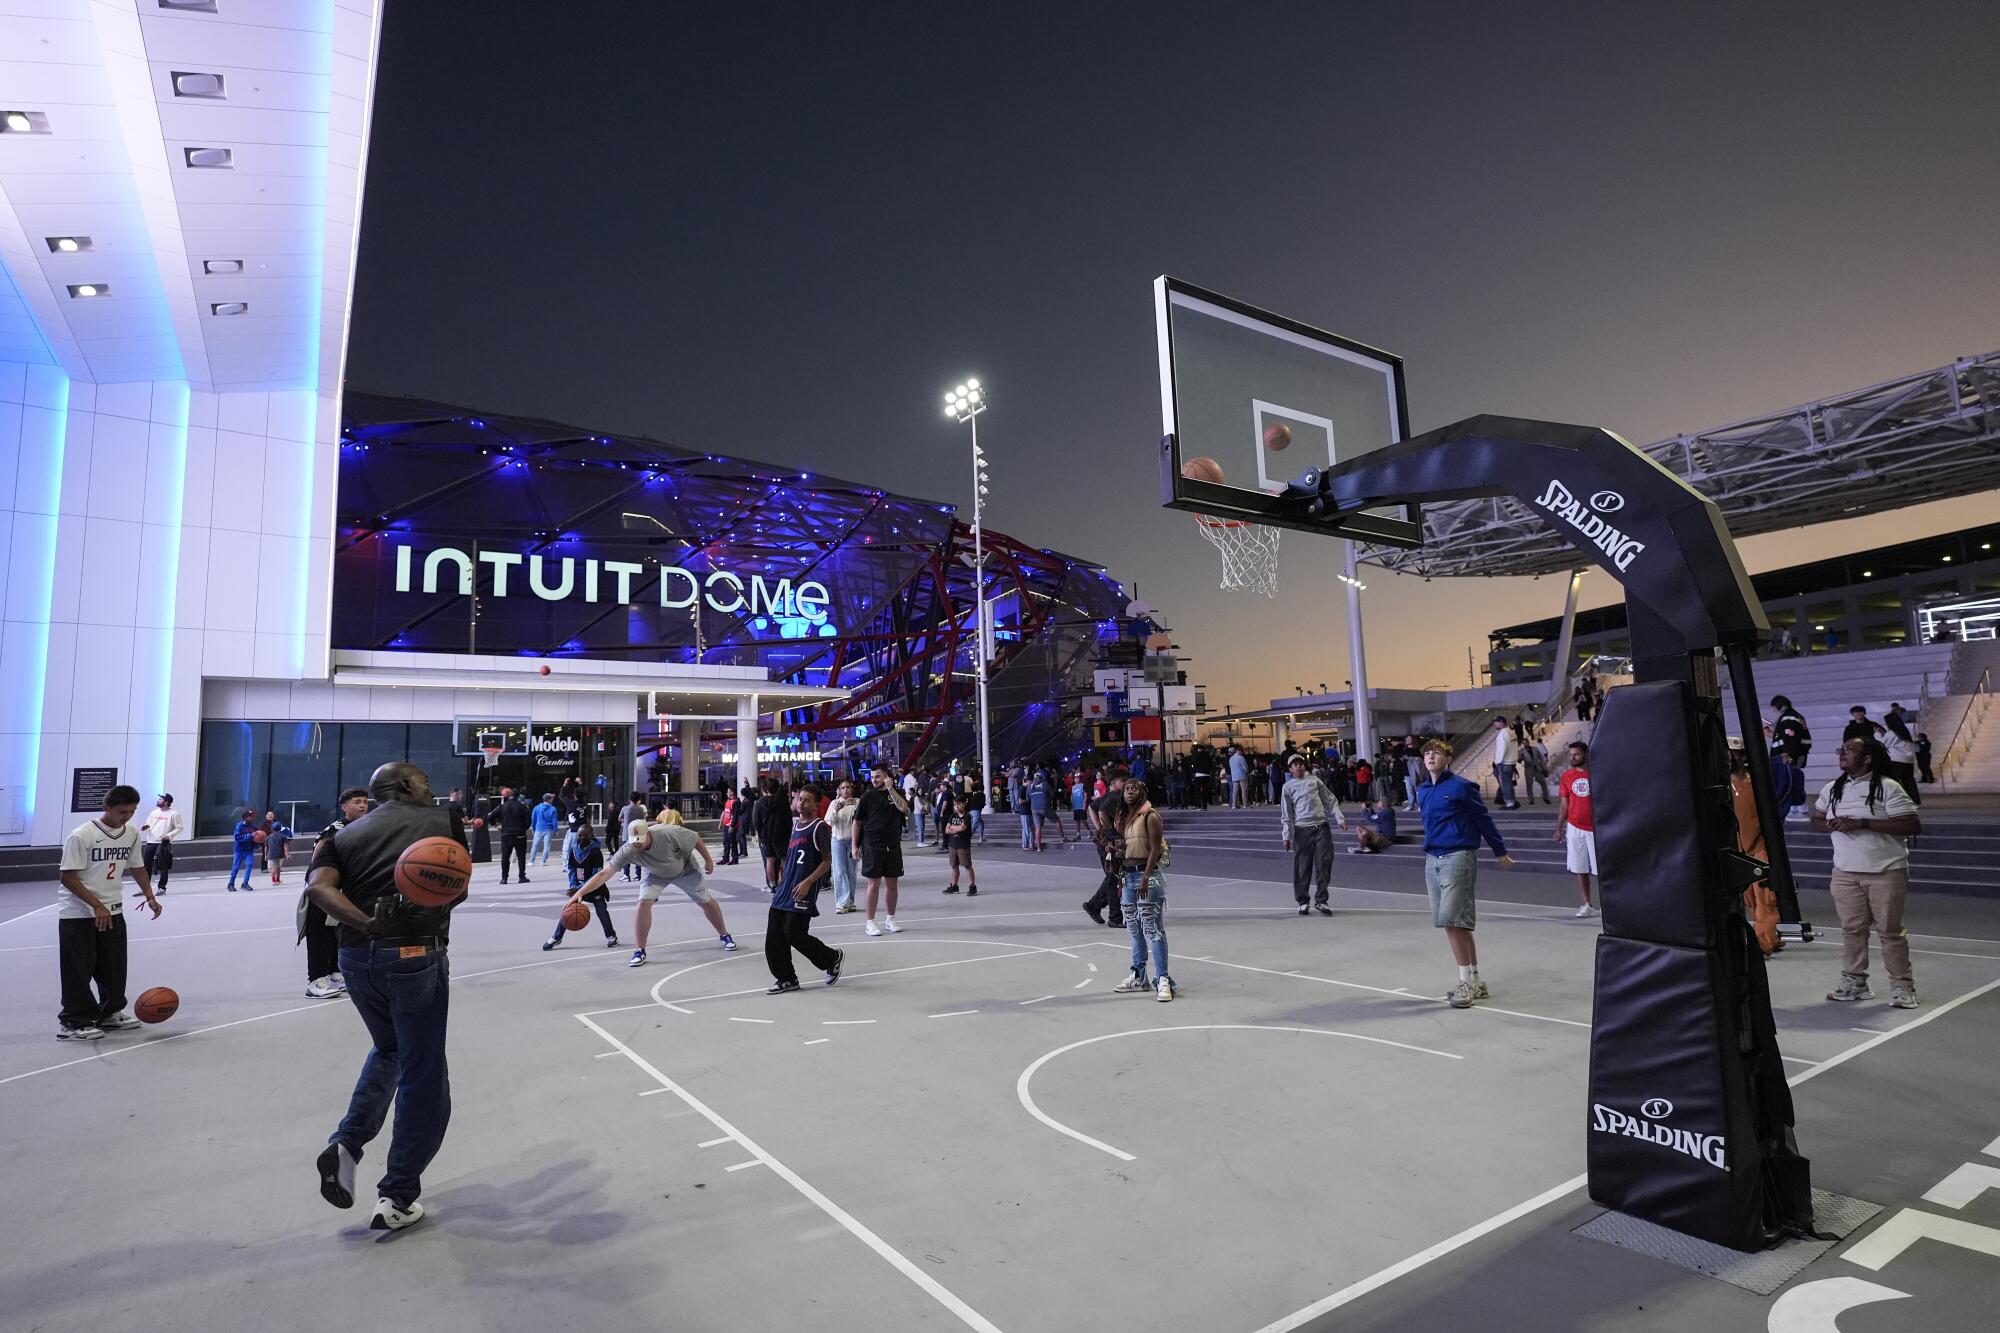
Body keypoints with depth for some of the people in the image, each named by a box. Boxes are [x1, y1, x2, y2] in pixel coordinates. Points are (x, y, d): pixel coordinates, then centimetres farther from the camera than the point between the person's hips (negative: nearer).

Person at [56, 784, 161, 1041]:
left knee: (114, 967, 12)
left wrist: (149, 896, 3)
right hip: (78, 913, -6)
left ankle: (109, 1013, 26)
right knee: (79, 970, -2)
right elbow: (67, 877, -17)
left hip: (112, 911, 6)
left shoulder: (132, 833, 1)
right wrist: (97, 905, -22)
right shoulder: (81, 835, -18)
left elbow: (137, 867, 13)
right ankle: (73, 1023, 9)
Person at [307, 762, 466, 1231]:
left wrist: (367, 922, -13)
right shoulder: (443, 819, 5)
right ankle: (397, 1198, 14)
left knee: (388, 1050, 30)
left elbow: (318, 886, -6)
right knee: (423, 1077, 9)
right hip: (417, 955, -5)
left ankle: (347, 1143, 14)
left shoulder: (346, 835, 13)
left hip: (356, 956, 5)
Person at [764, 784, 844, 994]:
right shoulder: (796, 825, 15)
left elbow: (827, 860, -12)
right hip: (785, 890, 8)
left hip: (803, 892, -8)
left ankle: (832, 957, 14)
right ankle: (786, 978, 16)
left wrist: (807, 882, -19)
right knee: (774, 936, 4)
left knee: (794, 934, -8)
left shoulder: (819, 827, -10)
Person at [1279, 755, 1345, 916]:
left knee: (1324, 863, -3)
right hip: (1302, 830, -2)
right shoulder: (1288, 787, 7)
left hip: (1322, 827, 2)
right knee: (1302, 867, 1)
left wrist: (1339, 817, 4)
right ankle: (1303, 901, 15)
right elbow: (1286, 814, 4)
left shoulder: (1315, 781, 14)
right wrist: (1286, 836, -3)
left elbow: (1330, 801, 16)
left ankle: (1321, 900, 6)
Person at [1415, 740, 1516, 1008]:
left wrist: (1501, 852, 9)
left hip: (1457, 858, -7)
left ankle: (1467, 982, -1)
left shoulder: (1460, 787, -6)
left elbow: (1483, 819, 2)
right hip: (1432, 860, 7)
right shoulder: (1422, 792, 12)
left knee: (1451, 921, -12)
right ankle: (1474, 983, 19)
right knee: (1452, 924, 10)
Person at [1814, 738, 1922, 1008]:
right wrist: (1832, 825, -7)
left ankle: (1902, 986, 14)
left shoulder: (1887, 787, -9)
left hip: (1886, 873, -4)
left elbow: (1913, 825, -15)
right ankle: (1854, 983, 15)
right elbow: (1816, 822, 17)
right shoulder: (1831, 789, 10)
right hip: (1845, 873, 5)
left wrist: (1862, 823, -21)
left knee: (1890, 930, 2)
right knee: (1851, 929, 7)